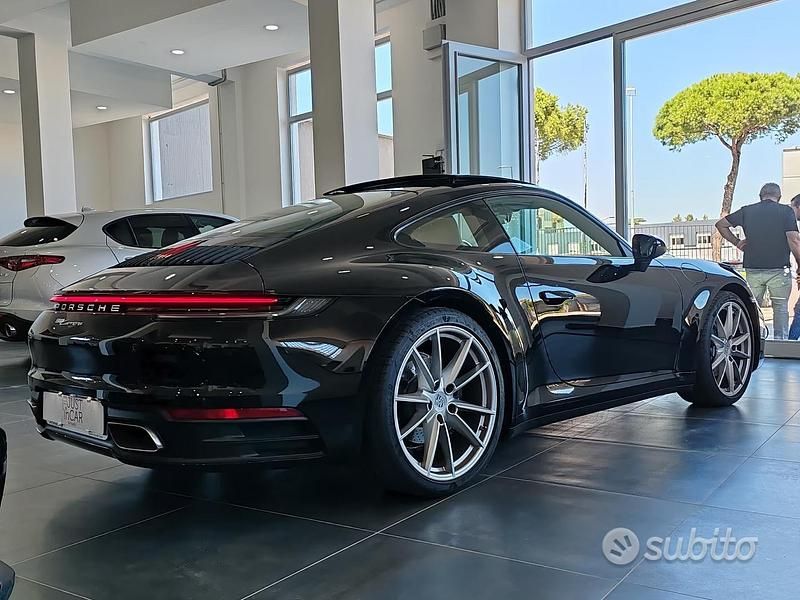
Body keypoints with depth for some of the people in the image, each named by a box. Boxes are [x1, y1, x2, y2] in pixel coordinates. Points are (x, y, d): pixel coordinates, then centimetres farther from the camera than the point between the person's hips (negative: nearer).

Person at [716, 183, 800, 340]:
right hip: (779, 269, -2)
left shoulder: (747, 211, 6)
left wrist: (737, 242, 15)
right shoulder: (786, 211, -3)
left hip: (753, 270, 2)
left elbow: (721, 224, 12)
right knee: (781, 308, 7)